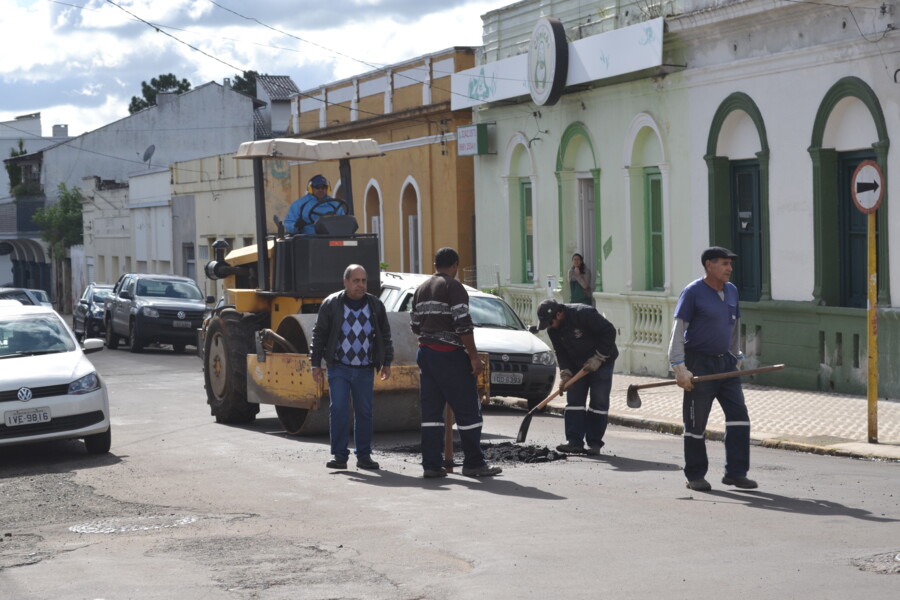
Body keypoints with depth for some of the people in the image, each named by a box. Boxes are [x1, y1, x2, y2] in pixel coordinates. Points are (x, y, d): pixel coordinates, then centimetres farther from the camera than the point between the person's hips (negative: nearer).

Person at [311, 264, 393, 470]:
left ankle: (364, 456, 12)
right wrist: (316, 364, -1)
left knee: (364, 412, 4)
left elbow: (385, 336, 13)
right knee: (338, 410, -8)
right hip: (339, 368, -2)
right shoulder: (331, 304, -3)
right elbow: (319, 335, 1)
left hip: (365, 370, 2)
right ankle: (340, 456, -2)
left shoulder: (375, 305, 6)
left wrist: (386, 363, 10)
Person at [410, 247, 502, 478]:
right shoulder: (453, 287, -10)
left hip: (425, 353, 8)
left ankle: (431, 464, 6)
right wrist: (474, 357, -14)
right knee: (467, 409, -1)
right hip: (449, 355, -8)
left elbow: (415, 325, 18)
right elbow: (463, 325, -17)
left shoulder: (422, 288, 14)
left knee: (431, 409, 8)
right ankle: (474, 463, 0)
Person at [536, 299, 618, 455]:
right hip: (577, 365, 6)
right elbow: (561, 353, 0)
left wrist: (598, 358, -24)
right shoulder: (553, 329, -8)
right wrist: (565, 374, -14)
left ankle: (595, 443, -2)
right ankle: (574, 442, -3)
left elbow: (609, 332, -25)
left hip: (602, 361, -6)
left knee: (599, 402, -6)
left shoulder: (584, 314, -29)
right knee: (574, 401, -2)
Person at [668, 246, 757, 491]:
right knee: (696, 422, 0)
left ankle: (735, 472, 7)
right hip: (699, 363, -6)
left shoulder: (731, 291, 10)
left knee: (739, 415, 0)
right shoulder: (693, 292, -10)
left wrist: (736, 358, 19)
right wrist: (679, 368, -19)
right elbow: (678, 331, -12)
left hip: (725, 362, 6)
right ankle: (695, 476, 11)